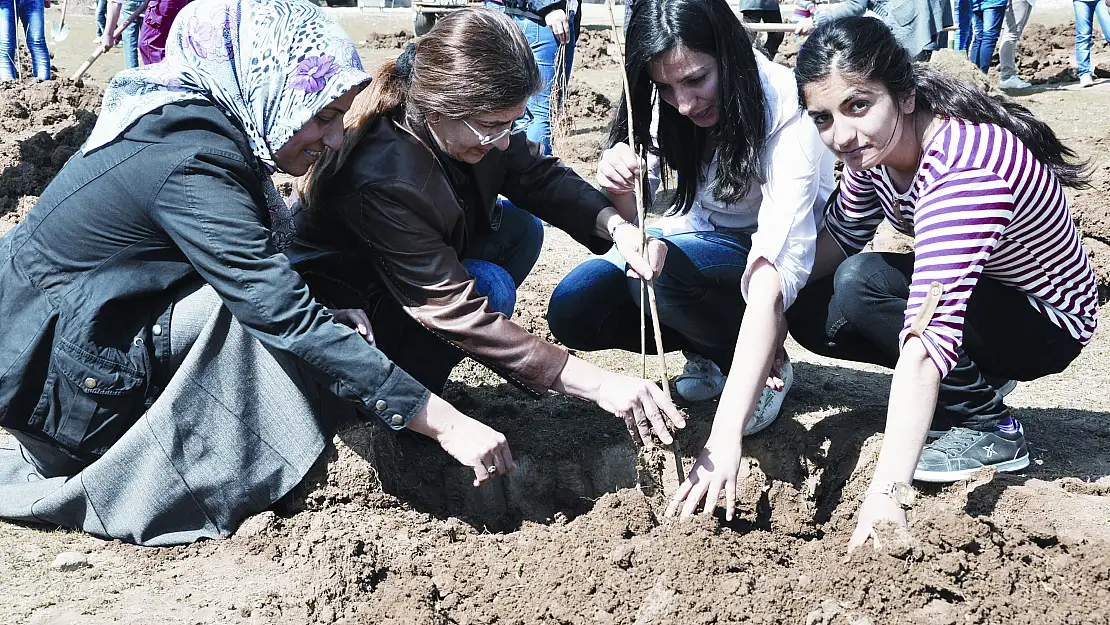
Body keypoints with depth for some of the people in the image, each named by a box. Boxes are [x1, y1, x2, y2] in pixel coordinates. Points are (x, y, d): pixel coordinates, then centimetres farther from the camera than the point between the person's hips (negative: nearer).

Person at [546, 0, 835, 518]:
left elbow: (770, 281, -43)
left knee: (663, 272, -34)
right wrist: (618, 194, -37)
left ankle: (768, 364, -8)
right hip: (701, 236, 5)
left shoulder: (788, 120, -34)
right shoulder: (664, 108, -17)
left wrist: (725, 436, -52)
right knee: (573, 311, -18)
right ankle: (708, 353, 4)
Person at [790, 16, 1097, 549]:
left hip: (1046, 322, -8)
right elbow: (841, 232, 4)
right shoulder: (876, 142, -13)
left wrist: (886, 493, -50)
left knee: (858, 287, -28)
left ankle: (989, 427, -11)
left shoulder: (964, 168, -38)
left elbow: (928, 335, -46)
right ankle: (977, 378, 6)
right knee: (812, 315, -8)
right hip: (972, 289, 8)